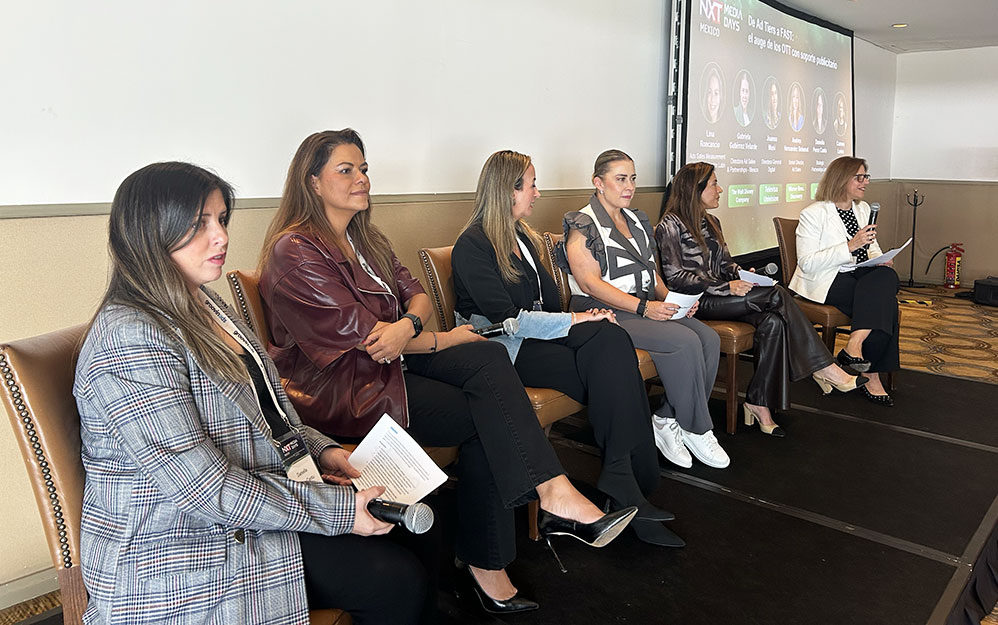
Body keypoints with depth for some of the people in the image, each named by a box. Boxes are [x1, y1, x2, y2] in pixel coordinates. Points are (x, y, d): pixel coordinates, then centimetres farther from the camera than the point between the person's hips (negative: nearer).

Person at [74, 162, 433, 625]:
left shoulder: (202, 306, 9)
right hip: (178, 555, -9)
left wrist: (319, 449, 2)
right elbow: (202, 488, -26)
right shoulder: (130, 339, -22)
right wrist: (335, 510, -22)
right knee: (399, 584, -16)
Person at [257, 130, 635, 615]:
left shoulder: (366, 240, 18)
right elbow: (358, 334, -16)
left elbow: (416, 293, 8)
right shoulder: (295, 251, -11)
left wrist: (408, 325, -17)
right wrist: (442, 339, -8)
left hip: (391, 361, 8)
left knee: (488, 358, -19)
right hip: (340, 388, -7)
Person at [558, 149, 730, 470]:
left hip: (649, 307, 8)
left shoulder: (637, 221, 19)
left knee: (709, 338, -16)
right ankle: (696, 429, -10)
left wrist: (673, 299, 1)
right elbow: (591, 284, -15)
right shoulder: (582, 226, -5)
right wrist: (643, 307, -22)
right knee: (685, 341, -26)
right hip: (605, 313, -8)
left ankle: (667, 420, -9)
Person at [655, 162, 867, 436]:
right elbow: (674, 278, -13)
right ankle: (823, 368, -14)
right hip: (696, 303, -8)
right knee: (777, 295, -22)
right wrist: (726, 287, -18)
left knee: (772, 321, -22)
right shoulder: (670, 226, -6)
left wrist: (742, 274, -1)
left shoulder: (711, 222, 20)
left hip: (718, 295, 8)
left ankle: (759, 403, -23)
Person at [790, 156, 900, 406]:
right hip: (825, 282, -7)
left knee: (887, 276, -28)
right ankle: (872, 377, -23)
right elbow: (807, 263, -16)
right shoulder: (813, 214, -7)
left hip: (861, 275, 7)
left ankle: (854, 346, -32)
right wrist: (850, 246, -23)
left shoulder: (864, 209, 17)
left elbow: (872, 247, 24)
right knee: (882, 302, -28)